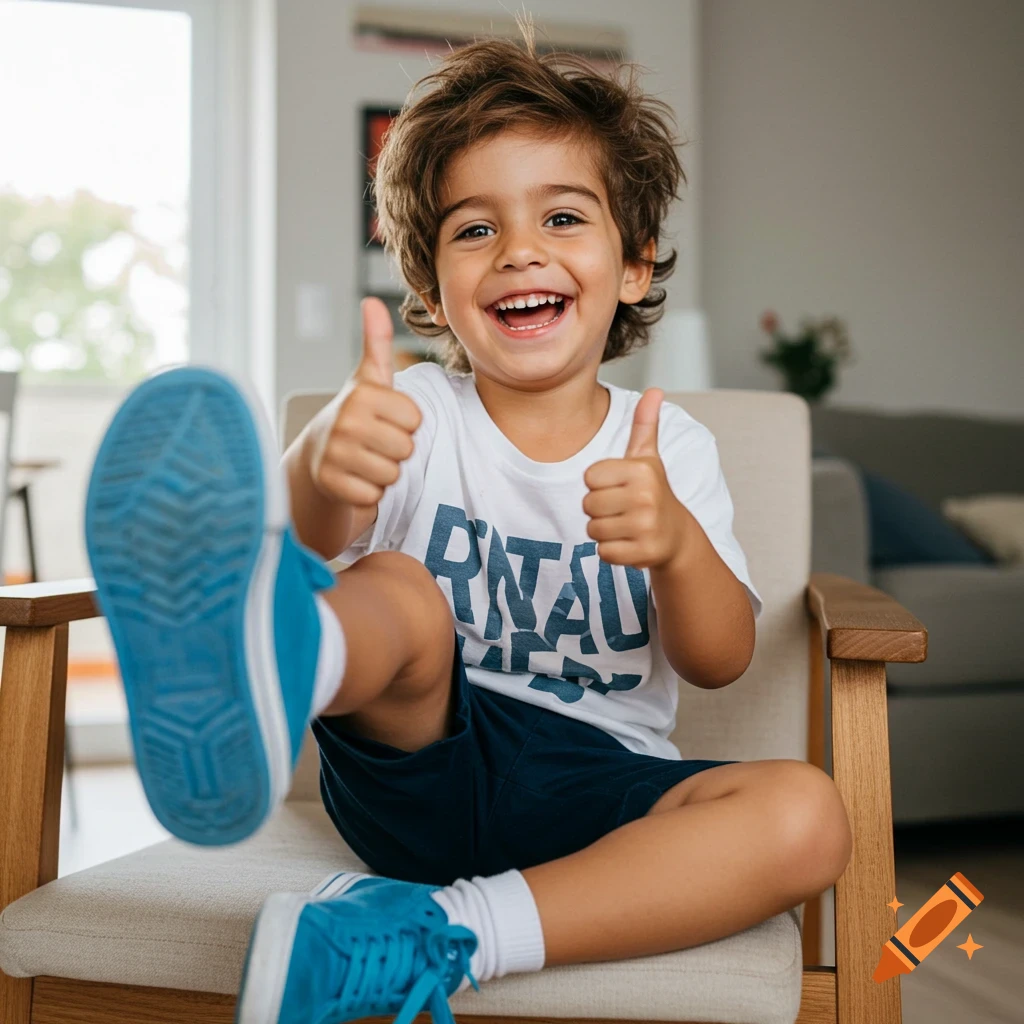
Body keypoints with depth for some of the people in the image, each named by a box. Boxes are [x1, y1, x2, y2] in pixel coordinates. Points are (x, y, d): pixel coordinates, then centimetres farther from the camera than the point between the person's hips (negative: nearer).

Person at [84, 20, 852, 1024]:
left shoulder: (670, 445, 5)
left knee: (807, 817, -24)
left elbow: (718, 660, -5)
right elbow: (304, 548, -19)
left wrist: (676, 542, -28)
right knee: (394, 593, -29)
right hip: (419, 762, -1)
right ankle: (257, 667, -65)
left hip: (589, 792, 2)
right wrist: (321, 477, -44)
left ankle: (430, 939, -32)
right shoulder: (409, 415, 1)